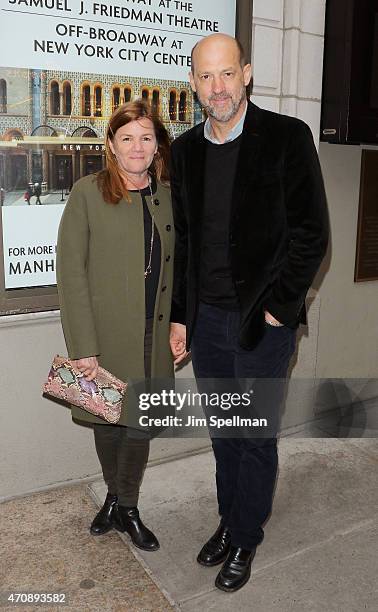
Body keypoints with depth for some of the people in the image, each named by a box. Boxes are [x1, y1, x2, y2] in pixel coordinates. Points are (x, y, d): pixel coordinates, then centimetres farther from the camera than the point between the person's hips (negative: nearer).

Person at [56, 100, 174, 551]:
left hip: (153, 336, 3)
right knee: (107, 421, 12)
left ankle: (126, 507, 33)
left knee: (140, 424, 10)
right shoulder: (88, 193, -6)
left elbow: (177, 268, 11)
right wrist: (83, 345, -15)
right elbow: (70, 271, -10)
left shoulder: (170, 196, 6)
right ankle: (114, 497, 38)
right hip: (104, 334, -2)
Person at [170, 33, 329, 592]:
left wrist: (278, 307, -12)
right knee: (224, 433, 17)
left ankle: (245, 541, 29)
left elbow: (312, 232, -8)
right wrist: (179, 316, 9)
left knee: (256, 438, 8)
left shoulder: (287, 137, -7)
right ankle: (229, 521, 37)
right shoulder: (186, 149, 8)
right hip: (206, 319, 4)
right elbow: (182, 239, 11)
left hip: (264, 319, -4)